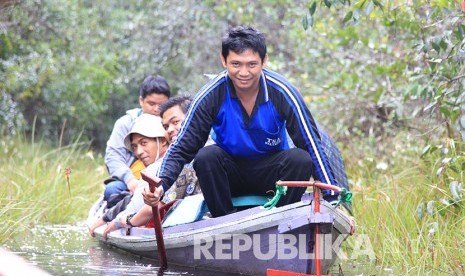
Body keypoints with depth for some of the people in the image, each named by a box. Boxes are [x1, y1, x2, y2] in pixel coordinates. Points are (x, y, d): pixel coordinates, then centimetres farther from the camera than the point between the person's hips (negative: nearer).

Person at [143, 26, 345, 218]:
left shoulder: (282, 92, -18)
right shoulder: (211, 95, -18)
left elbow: (313, 144, -15)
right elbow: (181, 149, -15)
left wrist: (335, 200, -20)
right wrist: (161, 185, -35)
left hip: (271, 173, 0)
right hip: (230, 173, 0)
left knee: (301, 160, -29)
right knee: (206, 157, -31)